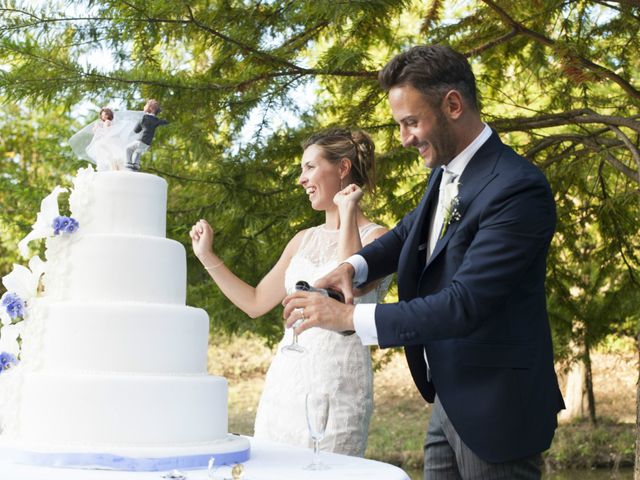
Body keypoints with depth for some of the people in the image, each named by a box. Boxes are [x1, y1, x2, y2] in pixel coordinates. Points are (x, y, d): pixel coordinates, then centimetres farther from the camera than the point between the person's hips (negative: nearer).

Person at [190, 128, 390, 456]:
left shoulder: (375, 237, -5)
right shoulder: (304, 240, 14)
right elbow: (255, 303, 18)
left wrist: (347, 213, -17)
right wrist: (206, 256, 14)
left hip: (336, 388, -6)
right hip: (283, 380, 6)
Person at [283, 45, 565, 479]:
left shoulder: (518, 189, -22)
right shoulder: (444, 174, 4)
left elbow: (464, 304, -27)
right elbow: (410, 232, 22)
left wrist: (349, 317, -24)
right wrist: (355, 266, 0)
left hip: (493, 408, -8)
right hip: (448, 401, 8)